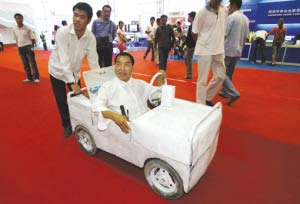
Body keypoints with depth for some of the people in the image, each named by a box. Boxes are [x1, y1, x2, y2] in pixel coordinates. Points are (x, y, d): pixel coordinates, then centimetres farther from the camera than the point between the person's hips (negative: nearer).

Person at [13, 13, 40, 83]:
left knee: (33, 62, -4)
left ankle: (36, 77, 3)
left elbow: (32, 39, -1)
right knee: (25, 64, 9)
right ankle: (29, 77, 17)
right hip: (20, 48, 5)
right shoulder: (14, 30, 6)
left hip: (28, 46, -4)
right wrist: (19, 47, 8)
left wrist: (32, 46, -5)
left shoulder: (27, 28, -5)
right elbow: (16, 40, 14)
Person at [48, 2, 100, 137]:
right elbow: (64, 60, -33)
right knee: (61, 101, 5)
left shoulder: (91, 37, -18)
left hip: (74, 71, 3)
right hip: (58, 70, -2)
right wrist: (72, 82, -36)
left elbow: (93, 60, -16)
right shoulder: (62, 33, -28)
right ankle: (67, 125, 29)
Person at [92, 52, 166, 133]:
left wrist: (160, 80, 6)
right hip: (128, 127, -5)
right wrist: (114, 116, -30)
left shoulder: (140, 84, 19)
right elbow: (96, 106, -10)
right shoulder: (107, 86, 4)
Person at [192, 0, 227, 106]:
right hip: (205, 50, -6)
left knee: (220, 76, 9)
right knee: (202, 79, -2)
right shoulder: (202, 13, -10)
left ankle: (208, 98, 27)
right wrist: (204, 44, 5)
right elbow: (194, 33, -5)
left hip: (219, 50, 6)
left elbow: (224, 30, 17)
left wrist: (219, 43, 10)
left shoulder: (224, 11, 7)